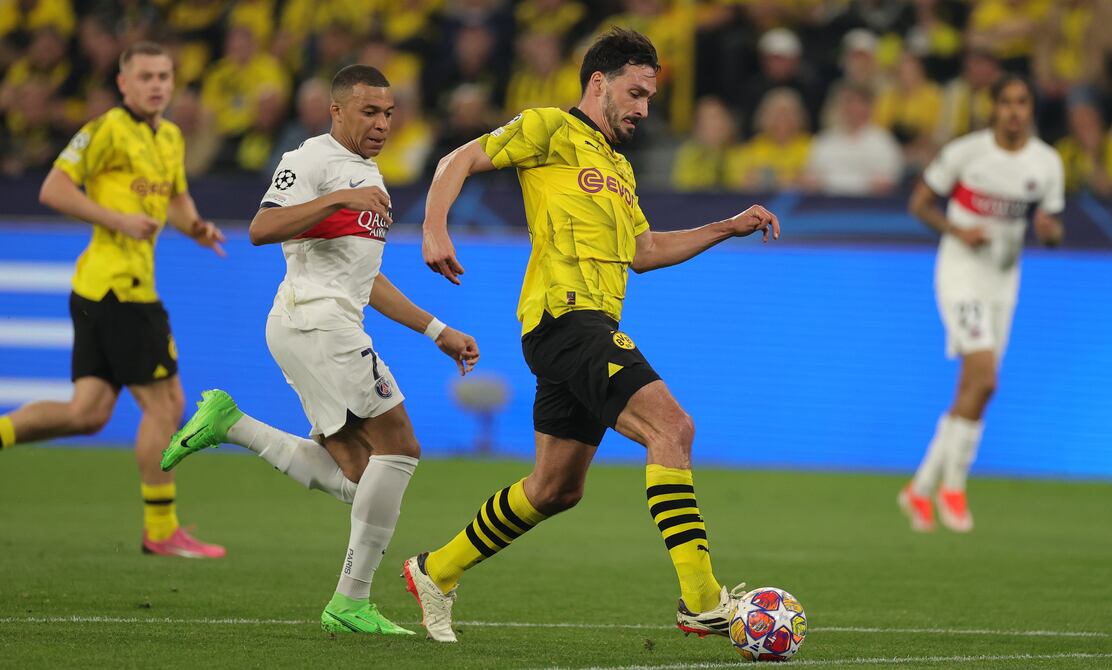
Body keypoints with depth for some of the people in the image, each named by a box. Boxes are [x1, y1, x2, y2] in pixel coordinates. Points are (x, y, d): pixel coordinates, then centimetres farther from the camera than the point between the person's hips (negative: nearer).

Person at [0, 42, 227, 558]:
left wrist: (197, 227, 9)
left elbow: (178, 202, 32)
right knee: (164, 403, -3)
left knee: (88, 412, 5)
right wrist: (118, 219, -20)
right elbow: (53, 190, -13)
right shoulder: (108, 129, -10)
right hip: (119, 285, -9)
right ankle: (161, 530, 5)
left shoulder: (171, 138, 17)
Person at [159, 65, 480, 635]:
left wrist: (438, 332, 29)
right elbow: (261, 229, -18)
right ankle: (352, 602, -8)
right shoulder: (312, 160, -4)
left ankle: (229, 424, 6)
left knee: (357, 477, 2)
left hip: (331, 327, 10)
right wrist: (339, 199, -25)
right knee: (399, 447, -11)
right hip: (313, 317, -10)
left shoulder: (368, 177, 26)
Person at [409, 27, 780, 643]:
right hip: (565, 315, -10)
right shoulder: (551, 129, 1)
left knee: (557, 489, 15)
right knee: (671, 426, -22)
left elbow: (644, 251, 30)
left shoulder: (618, 168, 27)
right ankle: (701, 601, -29)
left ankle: (436, 571, 30)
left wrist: (727, 228, 23)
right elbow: (460, 161, -3)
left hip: (592, 329, 10)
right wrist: (435, 230, -19)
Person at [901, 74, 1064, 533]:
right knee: (984, 379, -20)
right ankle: (953, 485, -7)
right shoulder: (966, 151, -11)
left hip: (1004, 280, 5)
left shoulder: (1047, 163, 0)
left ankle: (921, 488, 20)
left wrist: (1049, 229, -15)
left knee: (971, 394, 7)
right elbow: (919, 202, -2)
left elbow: (1051, 231, 9)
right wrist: (957, 230, -19)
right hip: (961, 273, -5)